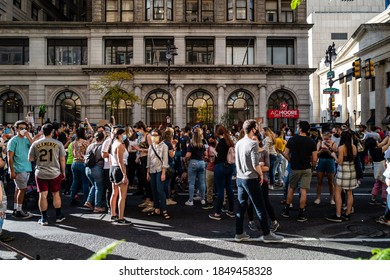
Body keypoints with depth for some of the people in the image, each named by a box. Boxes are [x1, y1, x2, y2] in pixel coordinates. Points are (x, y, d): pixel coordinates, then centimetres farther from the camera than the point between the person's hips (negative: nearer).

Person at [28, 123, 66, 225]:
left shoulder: (35, 144, -2)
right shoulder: (58, 143, -5)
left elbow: (30, 159, 4)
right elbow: (62, 159, -2)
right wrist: (63, 172, 9)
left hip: (40, 173, 1)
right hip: (55, 173, 0)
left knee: (43, 195, 5)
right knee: (56, 194, 12)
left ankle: (44, 218, 12)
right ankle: (58, 216, 22)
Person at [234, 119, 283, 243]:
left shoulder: (238, 143, 8)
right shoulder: (253, 144, -16)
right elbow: (255, 165, -19)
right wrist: (261, 174, -2)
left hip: (239, 178, 8)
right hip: (250, 179, -8)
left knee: (241, 206, 12)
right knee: (260, 207, 2)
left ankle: (239, 233, 18)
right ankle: (266, 234, 11)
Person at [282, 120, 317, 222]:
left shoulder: (292, 140, -4)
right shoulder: (311, 142, -6)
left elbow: (286, 154, -2)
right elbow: (314, 159, -8)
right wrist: (312, 167, 10)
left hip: (294, 168, 1)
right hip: (306, 169, -1)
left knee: (291, 189, 16)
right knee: (303, 191, 1)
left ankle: (286, 211, 23)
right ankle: (301, 214, 5)